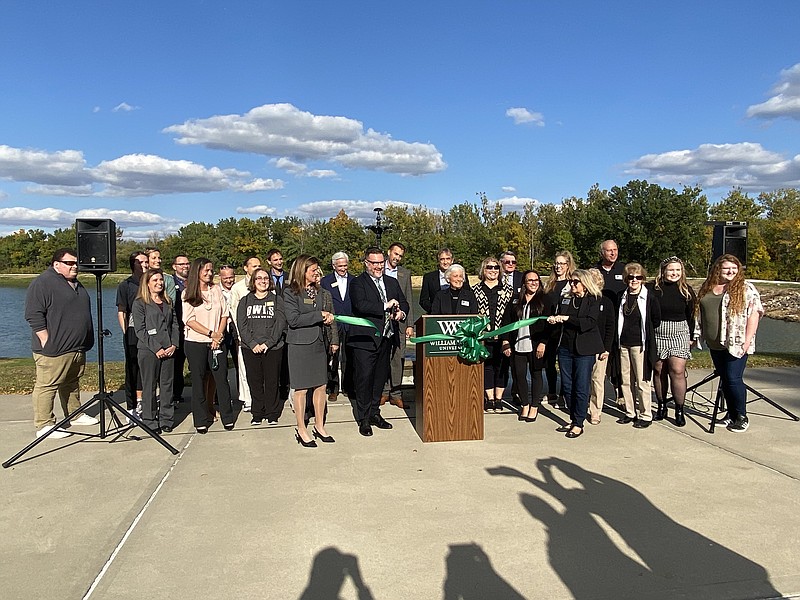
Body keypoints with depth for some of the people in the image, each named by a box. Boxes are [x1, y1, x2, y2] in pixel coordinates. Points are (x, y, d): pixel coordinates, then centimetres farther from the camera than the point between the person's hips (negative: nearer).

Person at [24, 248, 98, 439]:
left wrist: (86, 342, 23)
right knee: (46, 386, -3)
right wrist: (47, 341, -19)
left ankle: (75, 415, 29)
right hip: (54, 350, -9)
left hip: (78, 348, 9)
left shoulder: (76, 284, 17)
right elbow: (34, 315, -17)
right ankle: (44, 425, 3)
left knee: (72, 384, 18)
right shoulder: (42, 284, -11)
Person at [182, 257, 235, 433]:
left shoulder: (216, 290, 8)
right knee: (198, 381, 5)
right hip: (195, 343, -2)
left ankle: (228, 418, 12)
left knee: (221, 378, 2)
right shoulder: (188, 293, -1)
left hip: (216, 342, 2)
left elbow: (224, 315, 7)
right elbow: (189, 320, -7)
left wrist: (219, 335, -6)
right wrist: (211, 333, -12)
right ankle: (201, 420, 14)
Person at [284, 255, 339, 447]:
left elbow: (330, 318, 15)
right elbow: (293, 319, -16)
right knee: (301, 388, 1)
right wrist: (319, 316, -16)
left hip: (320, 343, 5)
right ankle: (301, 430, 14)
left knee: (321, 386, 9)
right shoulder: (290, 292, -5)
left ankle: (319, 426, 23)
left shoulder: (322, 293, 11)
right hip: (300, 345, -5)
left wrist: (334, 340, 0)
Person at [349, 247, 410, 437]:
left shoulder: (392, 282, 15)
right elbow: (361, 305, -21)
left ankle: (374, 413, 28)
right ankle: (363, 419, 9)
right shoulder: (357, 283, -5)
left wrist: (401, 312, -6)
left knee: (380, 376, 14)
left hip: (386, 338, 6)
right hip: (365, 339, -6)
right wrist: (386, 306, -19)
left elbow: (403, 302, 17)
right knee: (364, 378, -2)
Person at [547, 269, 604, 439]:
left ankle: (579, 424, 7)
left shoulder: (593, 300, -3)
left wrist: (567, 318, -20)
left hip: (584, 350, -5)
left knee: (581, 388, -1)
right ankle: (573, 419, 23)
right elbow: (558, 318, 14)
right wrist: (553, 320, -8)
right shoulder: (565, 300, 13)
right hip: (565, 348, 5)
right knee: (567, 387, 10)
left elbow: (590, 322, -16)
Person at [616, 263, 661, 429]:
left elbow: (656, 320, 1)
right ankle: (630, 413, 21)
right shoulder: (623, 297, 8)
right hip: (624, 344, 5)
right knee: (626, 381, 10)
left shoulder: (649, 298, -6)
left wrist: (645, 333, 5)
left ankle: (645, 415, 9)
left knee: (642, 381, -1)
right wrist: (621, 336, 12)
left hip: (640, 345, -5)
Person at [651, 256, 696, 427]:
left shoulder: (686, 290, 4)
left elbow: (690, 316, 9)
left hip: (679, 335, 0)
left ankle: (679, 410, 3)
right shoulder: (654, 288, -1)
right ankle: (661, 407, 20)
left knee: (677, 372, -7)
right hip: (657, 334, 0)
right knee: (659, 371, 6)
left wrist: (691, 337, 8)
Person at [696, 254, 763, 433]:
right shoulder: (707, 288, 10)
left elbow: (754, 314, -9)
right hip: (715, 344, 5)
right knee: (724, 379, 12)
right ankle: (731, 414, 24)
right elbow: (700, 313, 17)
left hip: (736, 343, -5)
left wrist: (747, 340, -15)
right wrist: (701, 335, 11)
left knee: (733, 379, -6)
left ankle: (742, 417, 8)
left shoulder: (746, 288, -4)